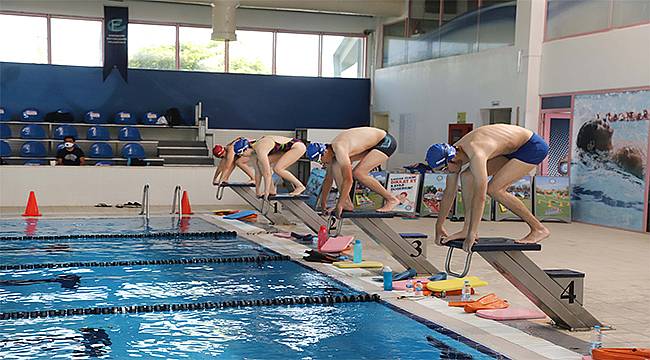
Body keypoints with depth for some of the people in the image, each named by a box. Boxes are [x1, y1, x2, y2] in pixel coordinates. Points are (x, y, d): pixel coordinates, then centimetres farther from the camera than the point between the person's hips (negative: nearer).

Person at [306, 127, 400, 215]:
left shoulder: (339, 149, -30)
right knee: (336, 164, -3)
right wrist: (323, 202, 12)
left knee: (358, 173, -22)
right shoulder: (331, 151, -1)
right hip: (371, 145, 9)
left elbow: (348, 180, -33)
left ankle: (391, 199, -8)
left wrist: (339, 205, -28)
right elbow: (328, 179, 10)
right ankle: (347, 203, -2)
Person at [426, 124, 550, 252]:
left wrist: (472, 234, -36)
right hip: (511, 150, 9)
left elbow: (480, 196, -37)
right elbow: (449, 192, 3)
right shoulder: (453, 153, -7)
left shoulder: (476, 155, -34)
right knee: (467, 176, -3)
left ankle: (539, 229, -8)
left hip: (534, 146, -9)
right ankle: (467, 230, -2)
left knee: (494, 189, -19)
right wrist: (439, 226, 6)